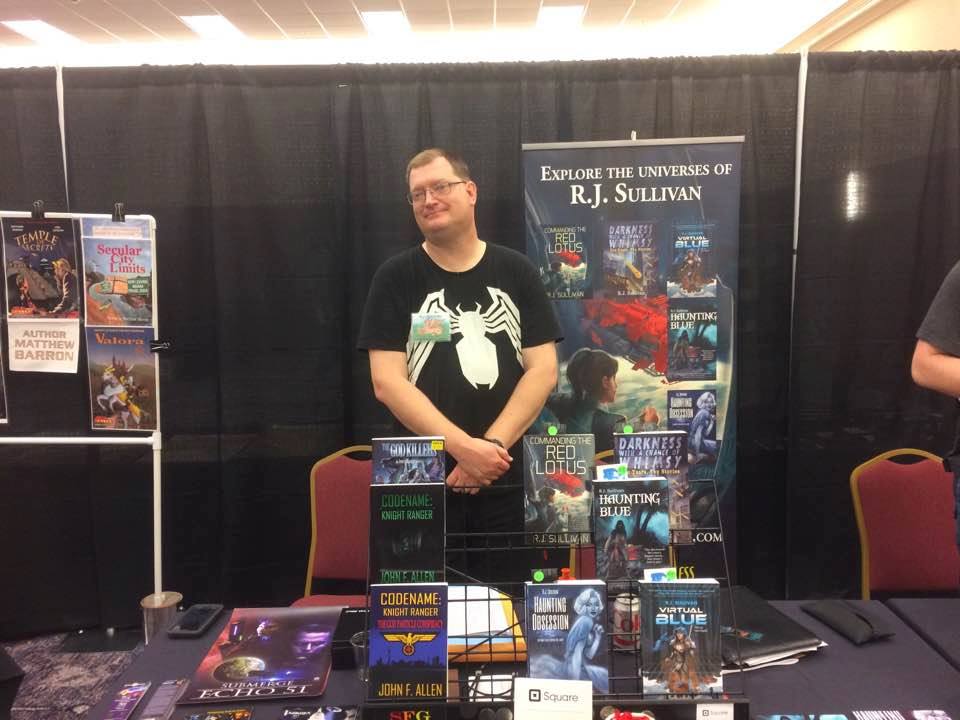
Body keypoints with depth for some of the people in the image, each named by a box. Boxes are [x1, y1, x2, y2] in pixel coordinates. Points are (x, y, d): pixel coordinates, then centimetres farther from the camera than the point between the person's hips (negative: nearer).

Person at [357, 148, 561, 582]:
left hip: (507, 479, 2)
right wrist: (463, 447, -17)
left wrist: (493, 445, -13)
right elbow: (387, 382, -8)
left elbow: (543, 371, 0)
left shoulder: (516, 272, 5)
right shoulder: (396, 278, 1)